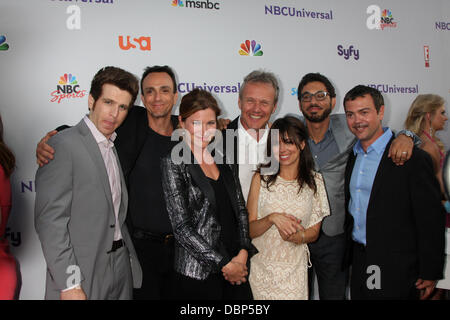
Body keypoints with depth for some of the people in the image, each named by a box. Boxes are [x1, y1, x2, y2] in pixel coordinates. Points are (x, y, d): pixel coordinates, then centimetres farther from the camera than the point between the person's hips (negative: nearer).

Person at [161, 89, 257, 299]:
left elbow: (240, 209, 9)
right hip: (198, 274, -5)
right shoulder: (174, 163, -8)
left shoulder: (221, 158, 8)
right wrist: (224, 264, -12)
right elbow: (182, 227, -13)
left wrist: (243, 252, -5)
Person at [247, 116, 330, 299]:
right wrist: (272, 218, -23)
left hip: (295, 270, 1)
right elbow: (249, 231, -4)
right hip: (262, 268, 0)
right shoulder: (261, 179, -4)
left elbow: (314, 233, 4)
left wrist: (298, 236, -17)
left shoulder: (315, 181, -1)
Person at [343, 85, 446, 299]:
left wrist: (430, 274, -11)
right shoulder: (352, 157, 8)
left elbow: (431, 220, -12)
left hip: (395, 273, -6)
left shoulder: (414, 159, -13)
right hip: (358, 264, 6)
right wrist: (350, 255, 12)